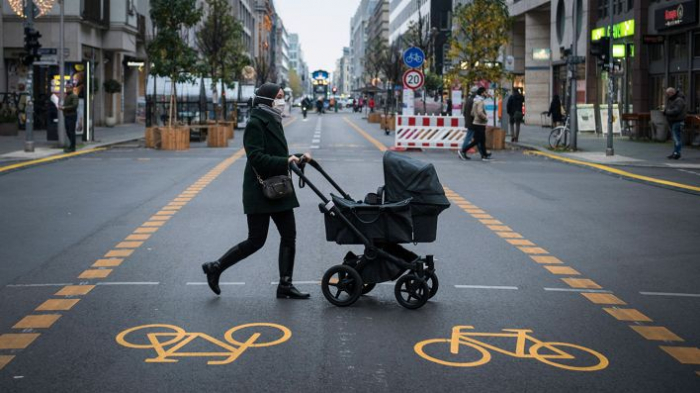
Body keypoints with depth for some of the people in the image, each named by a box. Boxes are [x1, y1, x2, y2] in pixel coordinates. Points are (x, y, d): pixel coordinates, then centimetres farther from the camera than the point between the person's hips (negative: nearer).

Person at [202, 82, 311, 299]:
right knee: (256, 240, -3)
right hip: (259, 192, -9)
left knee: (289, 236, 5)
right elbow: (257, 158, -22)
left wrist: (297, 158, 5)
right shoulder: (255, 124, -13)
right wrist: (285, 161, -27)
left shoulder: (273, 123, 14)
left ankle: (285, 285, 11)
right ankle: (215, 268, 13)